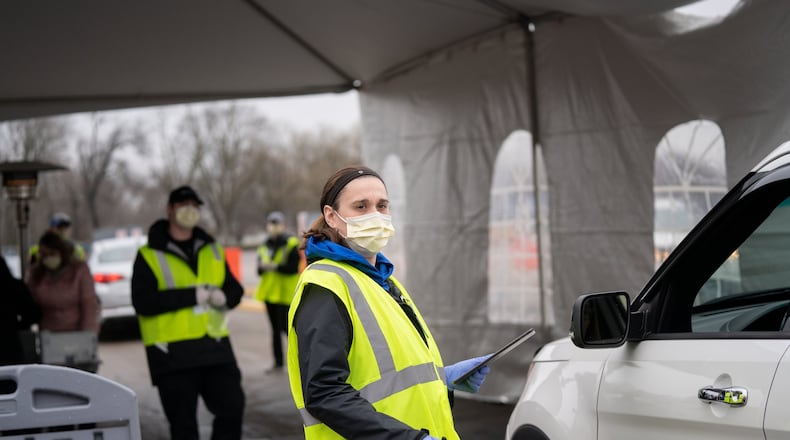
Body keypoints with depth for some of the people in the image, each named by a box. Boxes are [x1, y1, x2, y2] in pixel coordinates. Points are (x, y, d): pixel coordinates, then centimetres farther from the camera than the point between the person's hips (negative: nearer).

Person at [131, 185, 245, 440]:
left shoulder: (212, 250, 16)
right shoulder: (149, 256, -1)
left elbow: (235, 289, 19)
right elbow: (143, 302, -14)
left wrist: (224, 296, -7)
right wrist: (191, 296, -19)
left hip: (215, 347, 4)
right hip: (173, 354, -4)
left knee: (232, 407, -1)